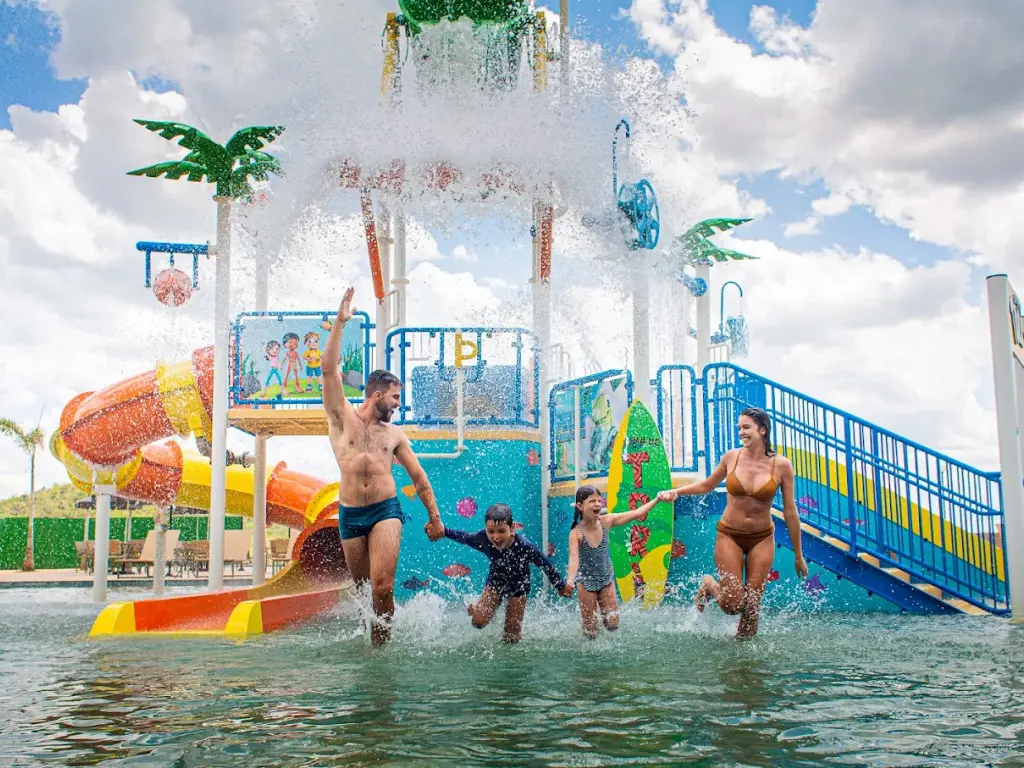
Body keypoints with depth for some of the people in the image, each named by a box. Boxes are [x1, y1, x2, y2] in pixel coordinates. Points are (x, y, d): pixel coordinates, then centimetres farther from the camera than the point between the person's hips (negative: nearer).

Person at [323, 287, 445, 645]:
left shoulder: (395, 434, 13)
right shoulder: (342, 417, 5)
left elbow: (419, 477, 20)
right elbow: (330, 369, -6)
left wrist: (434, 517, 18)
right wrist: (339, 322, -12)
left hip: (386, 510, 0)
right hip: (349, 514, 0)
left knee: (382, 586, -16)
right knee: (362, 587, 10)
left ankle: (380, 647, -5)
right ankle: (366, 642, 32)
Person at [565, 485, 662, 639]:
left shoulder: (606, 521, -14)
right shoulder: (576, 533, -25)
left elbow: (636, 513, -10)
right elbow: (574, 560, -37)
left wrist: (657, 498, -14)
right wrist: (569, 583, -54)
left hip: (606, 579, 4)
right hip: (586, 581, -4)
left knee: (613, 625, 6)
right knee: (590, 632, 3)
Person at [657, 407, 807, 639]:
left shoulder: (781, 465, -10)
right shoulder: (731, 457, -6)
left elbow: (790, 511, -3)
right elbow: (706, 485, 12)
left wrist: (798, 555, 2)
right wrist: (675, 492, -2)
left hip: (762, 539, 0)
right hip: (729, 536, 0)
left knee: (752, 605, 1)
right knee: (733, 604, -6)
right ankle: (710, 585, 27)